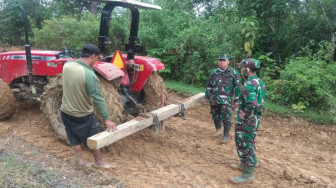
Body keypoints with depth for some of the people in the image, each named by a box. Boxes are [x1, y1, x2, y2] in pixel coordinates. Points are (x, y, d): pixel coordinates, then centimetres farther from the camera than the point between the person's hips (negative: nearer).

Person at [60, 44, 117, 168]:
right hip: (82, 115, -6)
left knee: (74, 139, 21)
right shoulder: (89, 75, -29)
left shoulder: (67, 66, -9)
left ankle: (81, 161, 33)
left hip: (65, 112, 6)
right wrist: (107, 119, -23)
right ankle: (99, 162, 32)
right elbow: (98, 98, -27)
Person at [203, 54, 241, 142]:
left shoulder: (234, 73, -2)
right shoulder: (214, 72, 11)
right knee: (215, 116, 15)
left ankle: (226, 136, 11)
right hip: (214, 99, 4)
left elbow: (238, 87, -2)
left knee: (226, 118, -3)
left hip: (226, 100, -4)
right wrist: (206, 96, 16)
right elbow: (209, 85, 17)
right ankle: (218, 130, 38)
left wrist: (236, 100, -5)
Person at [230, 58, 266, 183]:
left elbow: (253, 106, -35)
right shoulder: (259, 82, 6)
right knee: (248, 143, 23)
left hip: (247, 122, -10)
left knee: (245, 145, 3)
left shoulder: (249, 85, -25)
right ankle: (245, 165, 40)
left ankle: (247, 174, 15)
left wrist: (245, 116, -19)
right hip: (254, 119, 10)